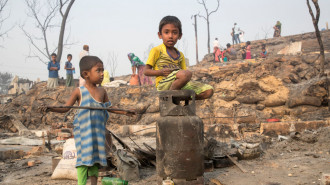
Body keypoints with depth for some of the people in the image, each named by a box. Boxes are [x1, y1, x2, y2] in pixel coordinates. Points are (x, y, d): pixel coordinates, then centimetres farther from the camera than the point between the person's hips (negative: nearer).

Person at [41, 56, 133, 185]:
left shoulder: (102, 91, 6)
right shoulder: (79, 92, -6)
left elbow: (109, 107, 19)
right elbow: (66, 108, -5)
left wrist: (124, 112, 13)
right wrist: (50, 109, -19)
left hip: (98, 131, 4)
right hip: (83, 131, -4)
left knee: (95, 157, 10)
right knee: (84, 157, -5)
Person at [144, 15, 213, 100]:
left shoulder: (180, 55, 23)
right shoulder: (156, 50, 4)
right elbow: (146, 71, 1)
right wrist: (161, 72, -16)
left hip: (181, 85, 7)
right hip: (163, 85, -7)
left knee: (209, 91, -9)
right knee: (187, 73, -37)